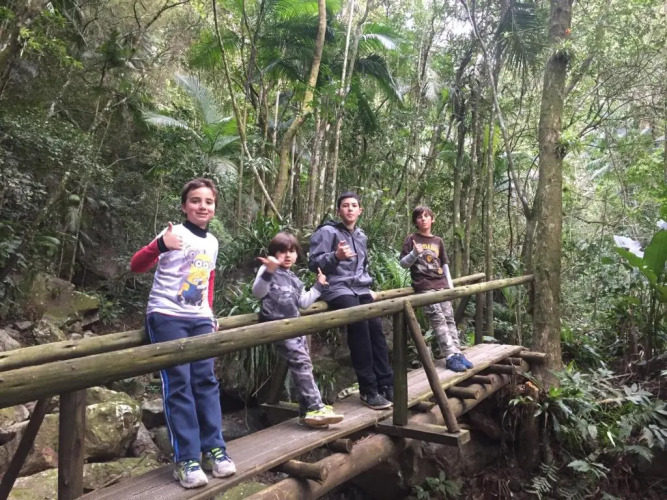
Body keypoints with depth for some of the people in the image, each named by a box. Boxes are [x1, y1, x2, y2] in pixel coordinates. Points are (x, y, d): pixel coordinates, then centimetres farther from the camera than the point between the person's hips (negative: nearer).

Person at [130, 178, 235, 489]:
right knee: (179, 385, -7)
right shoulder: (175, 235, -9)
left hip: (200, 319, 6)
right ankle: (186, 460, -2)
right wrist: (160, 245, -36)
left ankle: (213, 449, 14)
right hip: (167, 316, -6)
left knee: (206, 381, 5)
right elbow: (136, 266, -18)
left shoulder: (212, 242, 12)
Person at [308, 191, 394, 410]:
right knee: (359, 324, -29)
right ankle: (368, 390, -23)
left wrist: (367, 282, 17)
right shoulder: (327, 232, -1)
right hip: (338, 289, -6)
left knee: (376, 327, -17)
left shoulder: (361, 235, 20)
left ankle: (386, 385, -8)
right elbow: (313, 263, -7)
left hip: (361, 289, 6)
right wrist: (336, 256, -22)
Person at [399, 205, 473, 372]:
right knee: (438, 319, -13)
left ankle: (457, 353, 2)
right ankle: (450, 356, -16)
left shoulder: (438, 241, 16)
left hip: (441, 284, 5)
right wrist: (414, 254, -19)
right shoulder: (411, 240, 3)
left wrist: (450, 285, 12)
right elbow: (403, 264, 0)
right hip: (424, 286, -5)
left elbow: (444, 265, 19)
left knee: (449, 318, 0)